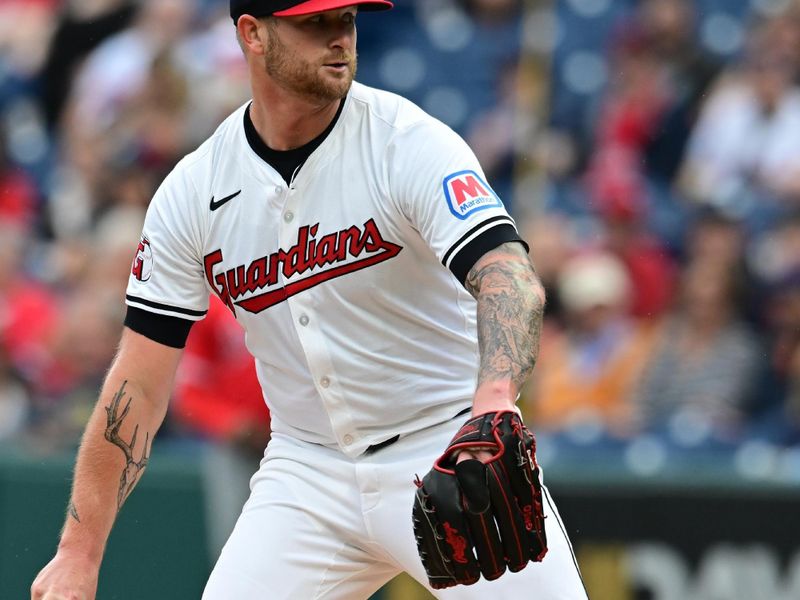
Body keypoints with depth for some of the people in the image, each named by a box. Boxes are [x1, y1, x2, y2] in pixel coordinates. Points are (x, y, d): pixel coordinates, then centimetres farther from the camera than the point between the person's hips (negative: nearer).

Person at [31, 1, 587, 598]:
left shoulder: (412, 142, -14)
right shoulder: (194, 191, -3)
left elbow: (507, 273, -30)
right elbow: (139, 381, -1)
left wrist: (495, 398, -51)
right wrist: (80, 551, -6)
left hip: (449, 457, -3)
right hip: (308, 470, 3)